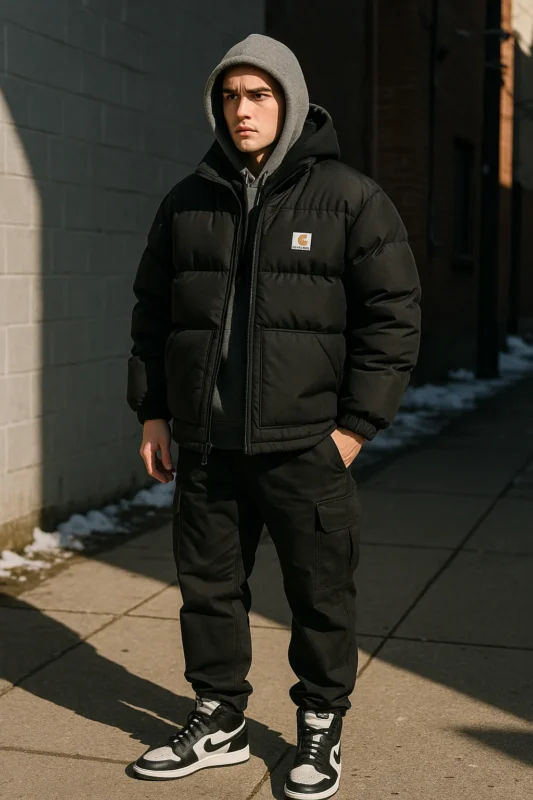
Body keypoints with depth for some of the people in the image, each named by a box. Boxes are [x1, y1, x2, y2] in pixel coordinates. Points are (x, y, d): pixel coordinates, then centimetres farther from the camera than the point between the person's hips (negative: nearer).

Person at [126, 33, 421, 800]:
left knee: (320, 594, 7)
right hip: (206, 442, 4)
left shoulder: (350, 198, -4)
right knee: (209, 585, 13)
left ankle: (322, 727, 25)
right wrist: (152, 409, 9)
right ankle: (219, 719, 31)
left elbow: (393, 315, -5)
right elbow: (152, 310, 15)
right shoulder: (188, 201, 8)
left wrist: (357, 422, -9)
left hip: (306, 445, -4)